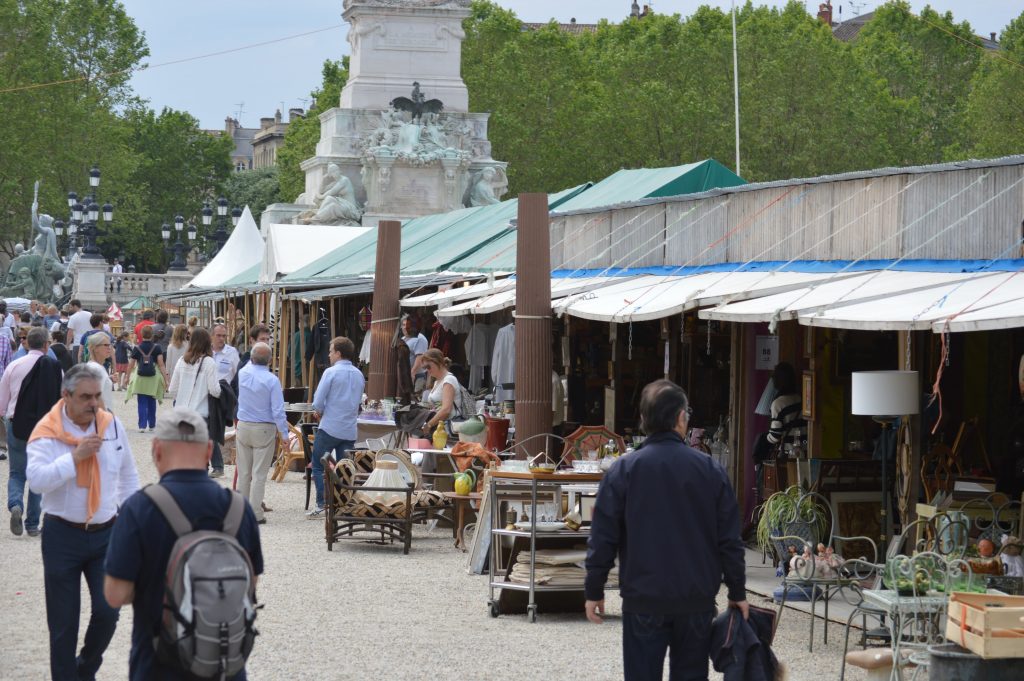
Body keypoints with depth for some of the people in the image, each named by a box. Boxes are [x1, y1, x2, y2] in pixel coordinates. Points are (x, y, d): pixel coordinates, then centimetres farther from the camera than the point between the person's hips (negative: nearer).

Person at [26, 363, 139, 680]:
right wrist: (75, 457, -28)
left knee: (107, 612, -3)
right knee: (63, 622, 4)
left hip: (106, 534, 3)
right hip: (63, 535, -3)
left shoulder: (112, 426, 2)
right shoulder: (47, 432, -11)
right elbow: (37, 480, -26)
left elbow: (128, 475, 14)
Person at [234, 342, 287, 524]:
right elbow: (278, 411, -15)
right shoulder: (272, 381, -15)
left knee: (243, 473, 12)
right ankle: (255, 513, -2)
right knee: (259, 474, -1)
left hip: (243, 427, 4)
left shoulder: (243, 374, -4)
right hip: (264, 430, -4)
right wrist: (284, 434, -8)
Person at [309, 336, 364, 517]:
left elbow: (318, 401, -12)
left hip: (329, 428, -5)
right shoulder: (359, 375, 10)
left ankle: (322, 505, -3)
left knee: (318, 467, 4)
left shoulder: (331, 372, -10)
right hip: (349, 431, 5)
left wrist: (319, 411, 12)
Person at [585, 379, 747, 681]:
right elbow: (729, 540, 2)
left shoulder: (623, 470, -6)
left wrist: (594, 591, 6)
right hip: (697, 600, 1)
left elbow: (603, 537, -4)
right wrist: (737, 592, 11)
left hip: (643, 601, -1)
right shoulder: (710, 469, -2)